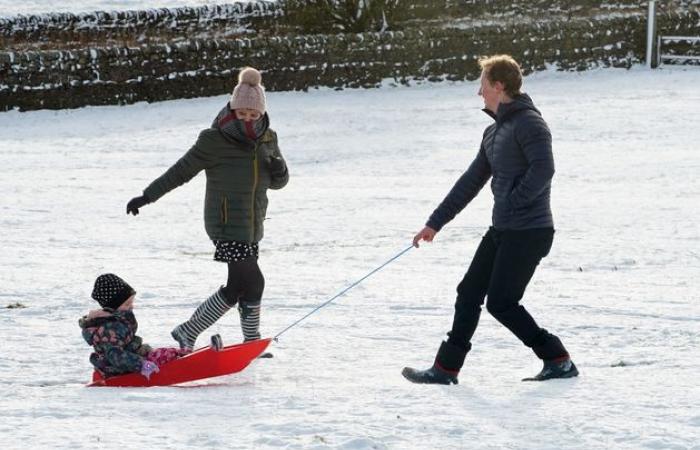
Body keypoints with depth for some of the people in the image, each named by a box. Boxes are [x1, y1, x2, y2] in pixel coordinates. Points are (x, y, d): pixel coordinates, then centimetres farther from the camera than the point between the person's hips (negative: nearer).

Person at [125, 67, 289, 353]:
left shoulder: (267, 140, 7)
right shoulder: (215, 140, -11)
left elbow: (278, 183, 17)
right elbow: (181, 171, -4)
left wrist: (278, 171, -8)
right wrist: (147, 197, -3)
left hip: (251, 227, 7)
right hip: (227, 225, -7)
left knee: (239, 286, 7)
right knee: (252, 282, -12)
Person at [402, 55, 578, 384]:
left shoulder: (529, 123, -12)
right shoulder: (494, 131, 17)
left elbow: (543, 170, -25)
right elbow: (472, 181, 21)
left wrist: (511, 204, -20)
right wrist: (435, 223, 20)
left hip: (529, 231, -9)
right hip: (502, 230, 9)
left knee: (500, 302, -9)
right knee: (469, 293, 8)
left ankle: (558, 360, 0)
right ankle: (446, 368, 12)